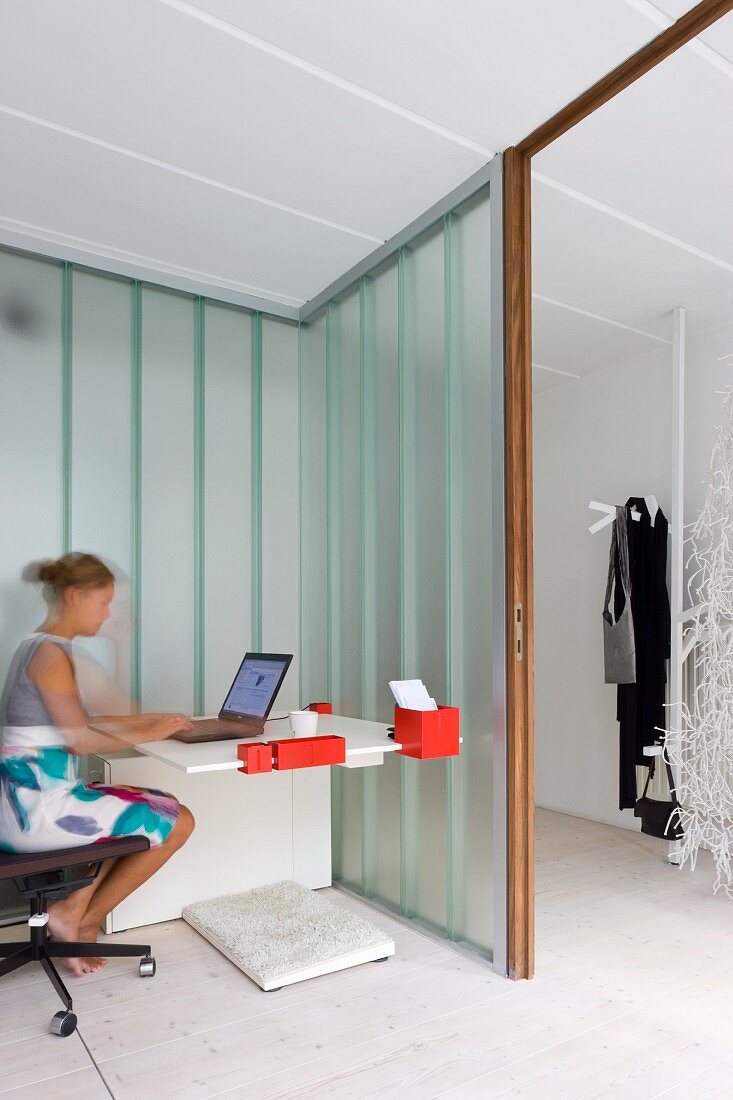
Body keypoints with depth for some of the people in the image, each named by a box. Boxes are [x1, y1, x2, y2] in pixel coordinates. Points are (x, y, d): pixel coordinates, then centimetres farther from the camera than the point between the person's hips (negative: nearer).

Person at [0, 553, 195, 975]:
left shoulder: (36, 646, 14)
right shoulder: (52, 654, -17)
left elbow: (77, 722, 19)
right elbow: (81, 741, -21)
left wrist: (151, 719, 17)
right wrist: (146, 735, -7)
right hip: (39, 808, -10)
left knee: (141, 808, 23)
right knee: (179, 822, -2)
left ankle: (73, 913, 16)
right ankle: (83, 920, 11)